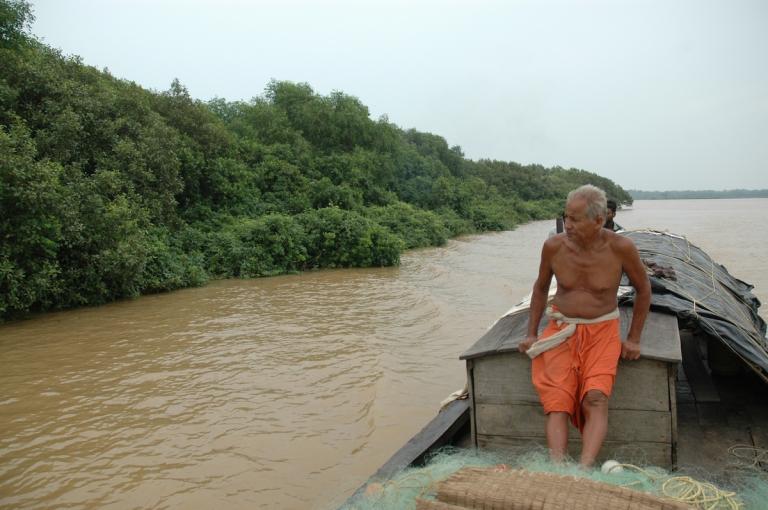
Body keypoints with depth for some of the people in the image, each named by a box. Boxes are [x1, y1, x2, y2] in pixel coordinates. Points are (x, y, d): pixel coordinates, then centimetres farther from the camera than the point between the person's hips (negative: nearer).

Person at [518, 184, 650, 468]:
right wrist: (532, 334, 9)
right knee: (558, 401, -19)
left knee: (596, 397, -25)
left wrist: (633, 339, 4)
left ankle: (584, 469, -34)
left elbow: (643, 290, 6)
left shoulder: (621, 248, -11)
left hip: (602, 330, -1)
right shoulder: (553, 246, -7)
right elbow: (541, 287, 12)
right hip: (561, 330, 1)